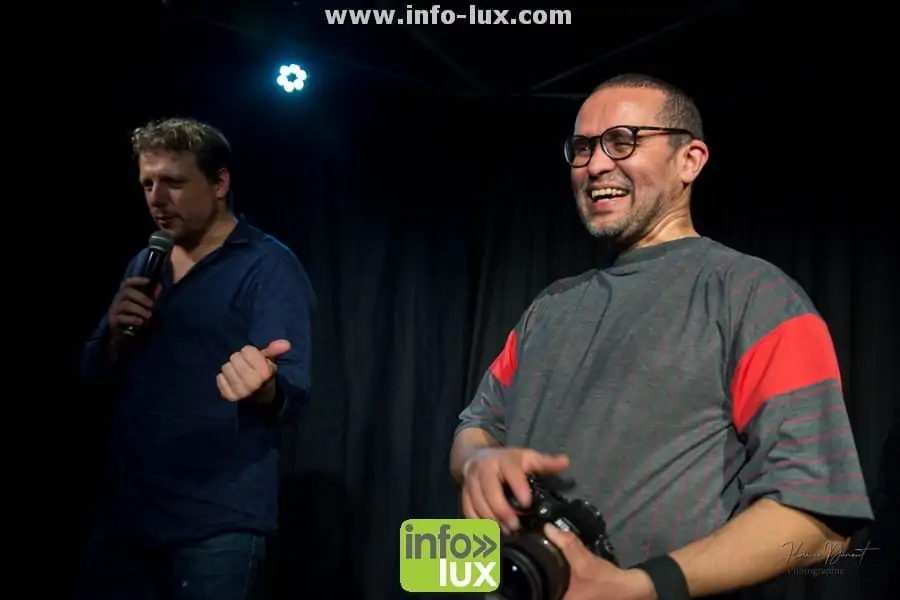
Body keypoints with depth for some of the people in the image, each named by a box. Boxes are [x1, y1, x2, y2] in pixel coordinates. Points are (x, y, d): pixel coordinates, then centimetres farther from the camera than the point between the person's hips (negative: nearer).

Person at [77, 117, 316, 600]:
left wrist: (263, 387, -39)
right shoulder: (144, 264, 12)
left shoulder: (268, 265, -8)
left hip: (216, 524, -6)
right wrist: (117, 334, -7)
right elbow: (93, 373, 14)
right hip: (124, 511, 6)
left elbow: (292, 392, -16)